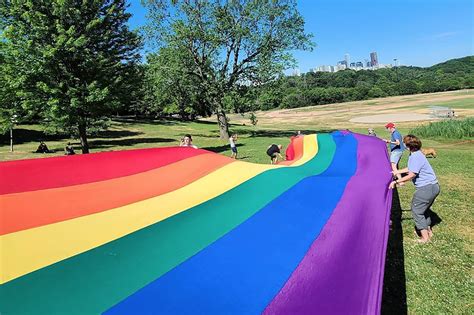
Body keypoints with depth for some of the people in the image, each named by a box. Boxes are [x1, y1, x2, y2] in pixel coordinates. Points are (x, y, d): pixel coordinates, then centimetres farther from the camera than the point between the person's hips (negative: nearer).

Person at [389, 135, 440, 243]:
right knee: (424, 209, 24)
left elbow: (411, 175, -22)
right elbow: (411, 168, 24)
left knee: (416, 210, 1)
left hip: (426, 188, -10)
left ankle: (425, 237, 8)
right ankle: (428, 230, 37)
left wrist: (396, 182, -17)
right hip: (433, 186, 10)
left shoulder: (415, 156, -21)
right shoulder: (417, 154, 11)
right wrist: (398, 171, 33)